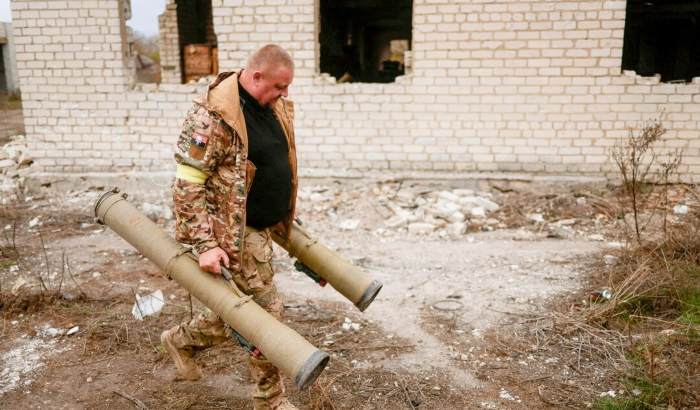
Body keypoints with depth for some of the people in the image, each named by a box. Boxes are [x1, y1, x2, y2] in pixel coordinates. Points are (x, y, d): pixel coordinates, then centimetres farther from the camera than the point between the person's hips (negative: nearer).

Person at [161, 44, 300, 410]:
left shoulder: (274, 106, 6)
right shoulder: (212, 115, -21)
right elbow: (187, 186, -20)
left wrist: (287, 215, 24)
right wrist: (205, 245, -23)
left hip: (262, 228, 9)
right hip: (233, 233, -9)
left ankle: (181, 340, 46)